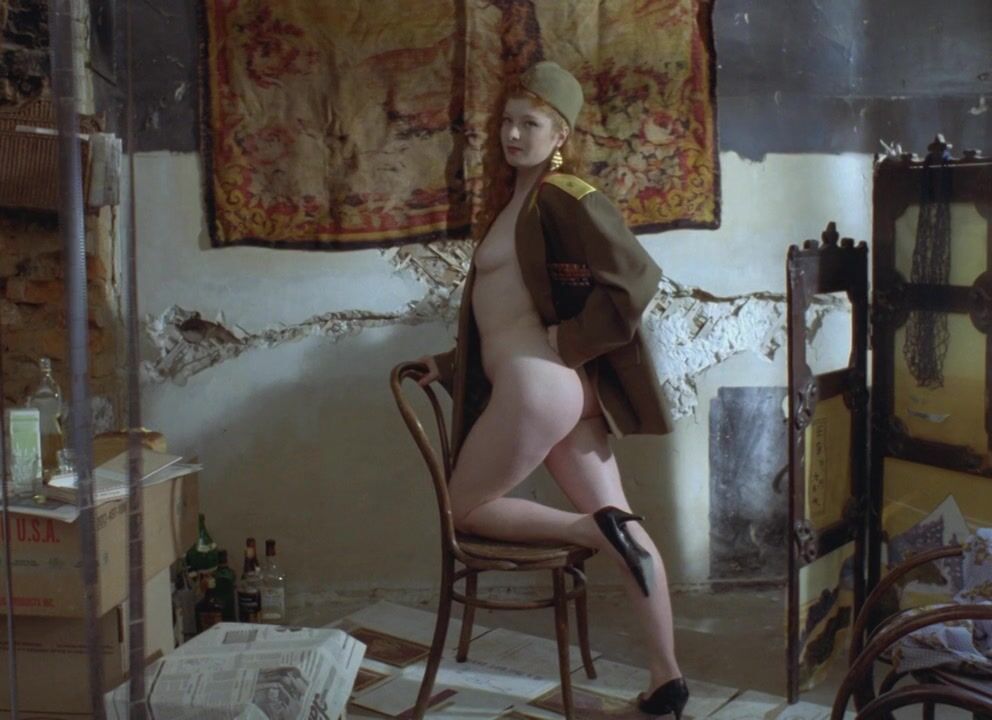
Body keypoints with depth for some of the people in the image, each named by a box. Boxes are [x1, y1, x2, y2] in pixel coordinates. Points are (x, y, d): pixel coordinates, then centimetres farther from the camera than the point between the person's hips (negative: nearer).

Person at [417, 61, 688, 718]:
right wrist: (453, 363, 19)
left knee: (462, 508, 6)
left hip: (536, 385, -9)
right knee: (623, 521, 6)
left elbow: (638, 279, -17)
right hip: (561, 388, 9)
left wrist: (567, 344, -13)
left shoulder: (566, 196, -9)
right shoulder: (513, 197, 17)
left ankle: (592, 529, -6)